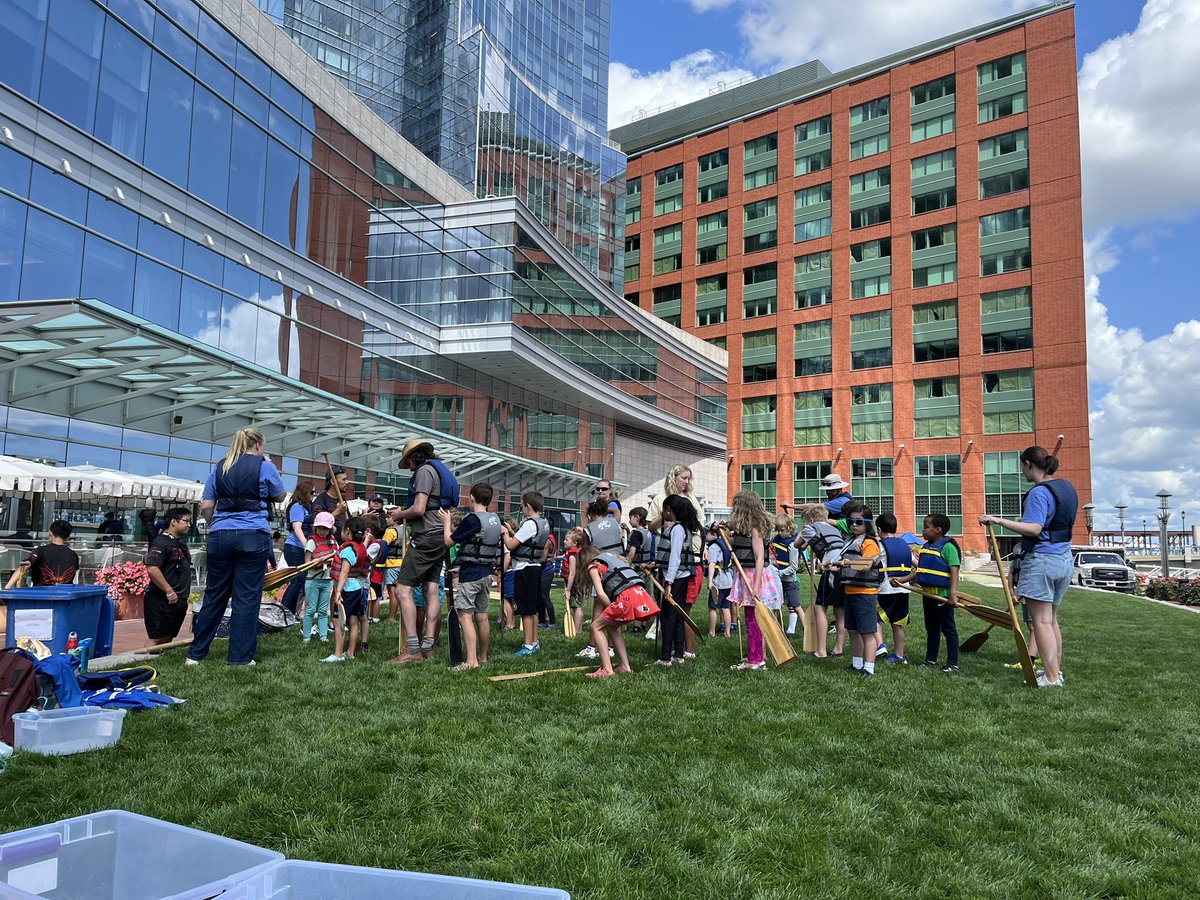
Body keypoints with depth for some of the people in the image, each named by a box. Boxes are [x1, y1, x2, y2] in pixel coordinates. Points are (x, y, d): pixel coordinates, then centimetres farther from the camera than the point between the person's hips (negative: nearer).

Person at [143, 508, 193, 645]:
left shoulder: (181, 543, 17)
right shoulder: (161, 542, -12)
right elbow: (152, 568, -24)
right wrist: (169, 591, -22)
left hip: (179, 600, 9)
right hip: (162, 600, -9)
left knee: (168, 639, 12)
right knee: (157, 639, -9)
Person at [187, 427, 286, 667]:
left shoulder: (220, 467, 12)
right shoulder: (265, 466, 0)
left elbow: (206, 506, 9)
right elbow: (280, 496, 14)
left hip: (220, 536, 4)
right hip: (253, 537, -4)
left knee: (214, 595, 13)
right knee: (246, 598, 1)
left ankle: (196, 653, 19)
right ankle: (240, 657, 5)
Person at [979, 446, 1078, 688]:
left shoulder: (1039, 492, -17)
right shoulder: (1068, 488, 12)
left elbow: (1034, 529, -27)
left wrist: (1000, 521, -31)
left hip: (1040, 561, -9)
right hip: (1064, 560, 9)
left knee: (1041, 621, -4)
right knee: (1051, 619, 19)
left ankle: (1051, 678, -4)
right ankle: (1056, 671, 26)